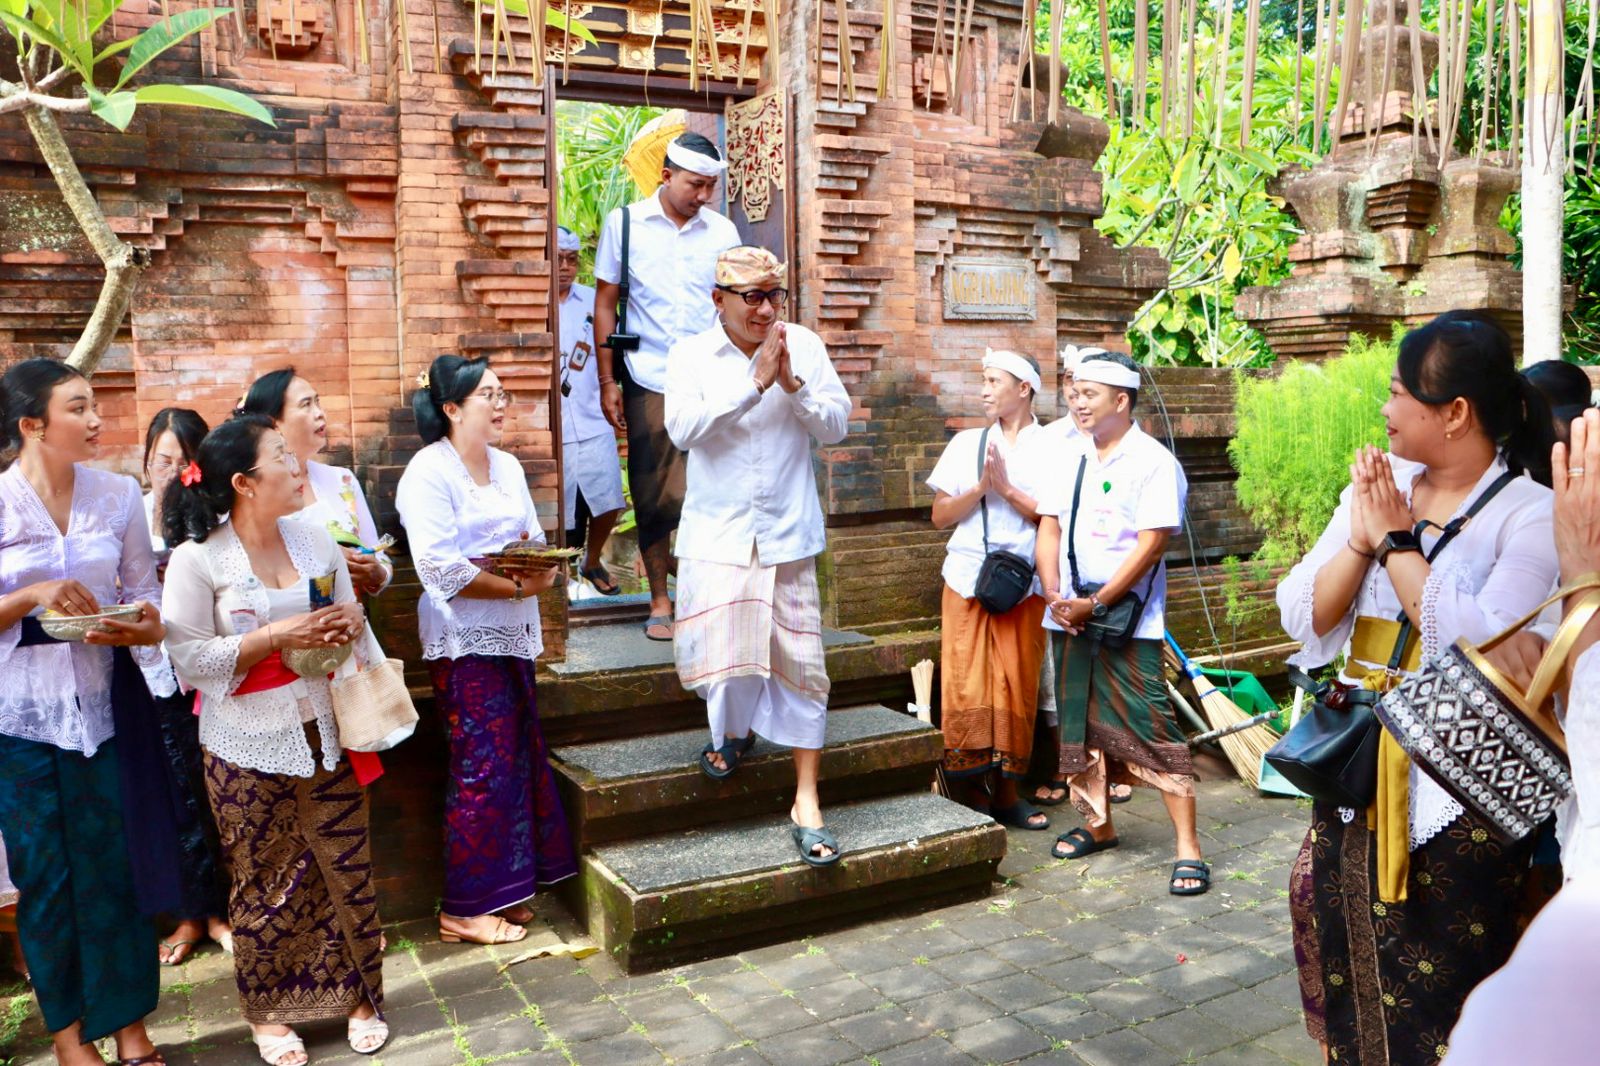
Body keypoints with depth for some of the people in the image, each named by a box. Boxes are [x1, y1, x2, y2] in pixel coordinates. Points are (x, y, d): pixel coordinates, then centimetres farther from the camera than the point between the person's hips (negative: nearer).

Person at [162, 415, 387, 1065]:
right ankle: (268, 1013, 29)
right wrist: (275, 636, -21)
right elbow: (189, 657, -12)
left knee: (349, 870, 8)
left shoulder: (315, 540, 4)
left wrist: (352, 621, -8)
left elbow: (348, 620, 16)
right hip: (249, 750, -4)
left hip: (325, 736, 4)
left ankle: (358, 997, 26)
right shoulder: (197, 558, -10)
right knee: (264, 885, 8)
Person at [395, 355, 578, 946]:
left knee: (517, 759, 9)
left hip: (512, 635, 8)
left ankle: (504, 888, 21)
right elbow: (440, 567, -19)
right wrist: (517, 586, -17)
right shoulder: (428, 472, -10)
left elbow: (537, 542, 16)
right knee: (483, 766, -5)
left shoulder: (508, 466, 14)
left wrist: (544, 567, -6)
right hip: (464, 641, -8)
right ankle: (465, 909, 7)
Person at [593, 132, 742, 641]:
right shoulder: (624, 224, 3)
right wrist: (608, 381, 0)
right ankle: (659, 602, 15)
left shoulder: (723, 231, 7)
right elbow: (605, 303, 5)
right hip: (649, 380, -1)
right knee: (654, 495, 3)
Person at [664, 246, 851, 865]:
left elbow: (837, 426, 0)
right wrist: (754, 383, -20)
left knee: (800, 662, 1)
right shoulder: (691, 355, 0)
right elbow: (682, 429, -16)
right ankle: (733, 731, 32)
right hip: (718, 532, -1)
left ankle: (806, 802, 13)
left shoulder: (805, 347, 3)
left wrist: (794, 385, -16)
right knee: (722, 649, -5)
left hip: (787, 535, 1)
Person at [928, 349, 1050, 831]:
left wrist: (1007, 488, -12)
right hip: (967, 581, 2)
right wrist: (981, 488, -8)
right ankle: (974, 795, 8)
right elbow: (940, 515, 6)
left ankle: (1006, 792, 16)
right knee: (967, 689, -2)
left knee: (1017, 689, 3)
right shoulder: (966, 443, 12)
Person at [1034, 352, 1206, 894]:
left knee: (1150, 730, -8)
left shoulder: (1154, 461, -9)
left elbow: (1151, 544, -16)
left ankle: (1188, 847, 1)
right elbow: (1049, 529, 9)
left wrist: (1095, 604, -16)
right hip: (1069, 619, 7)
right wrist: (1055, 596, -6)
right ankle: (1097, 824, 31)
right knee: (1079, 724, 14)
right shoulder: (1071, 460, 11)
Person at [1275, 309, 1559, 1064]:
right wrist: (1361, 540, -13)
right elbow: (1302, 619, 1)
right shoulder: (1377, 485, 4)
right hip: (1356, 771, 5)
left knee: (1442, 992, 9)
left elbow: (1484, 651, -24)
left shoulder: (1528, 513, -11)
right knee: (1351, 968, 17)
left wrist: (1397, 541, -16)